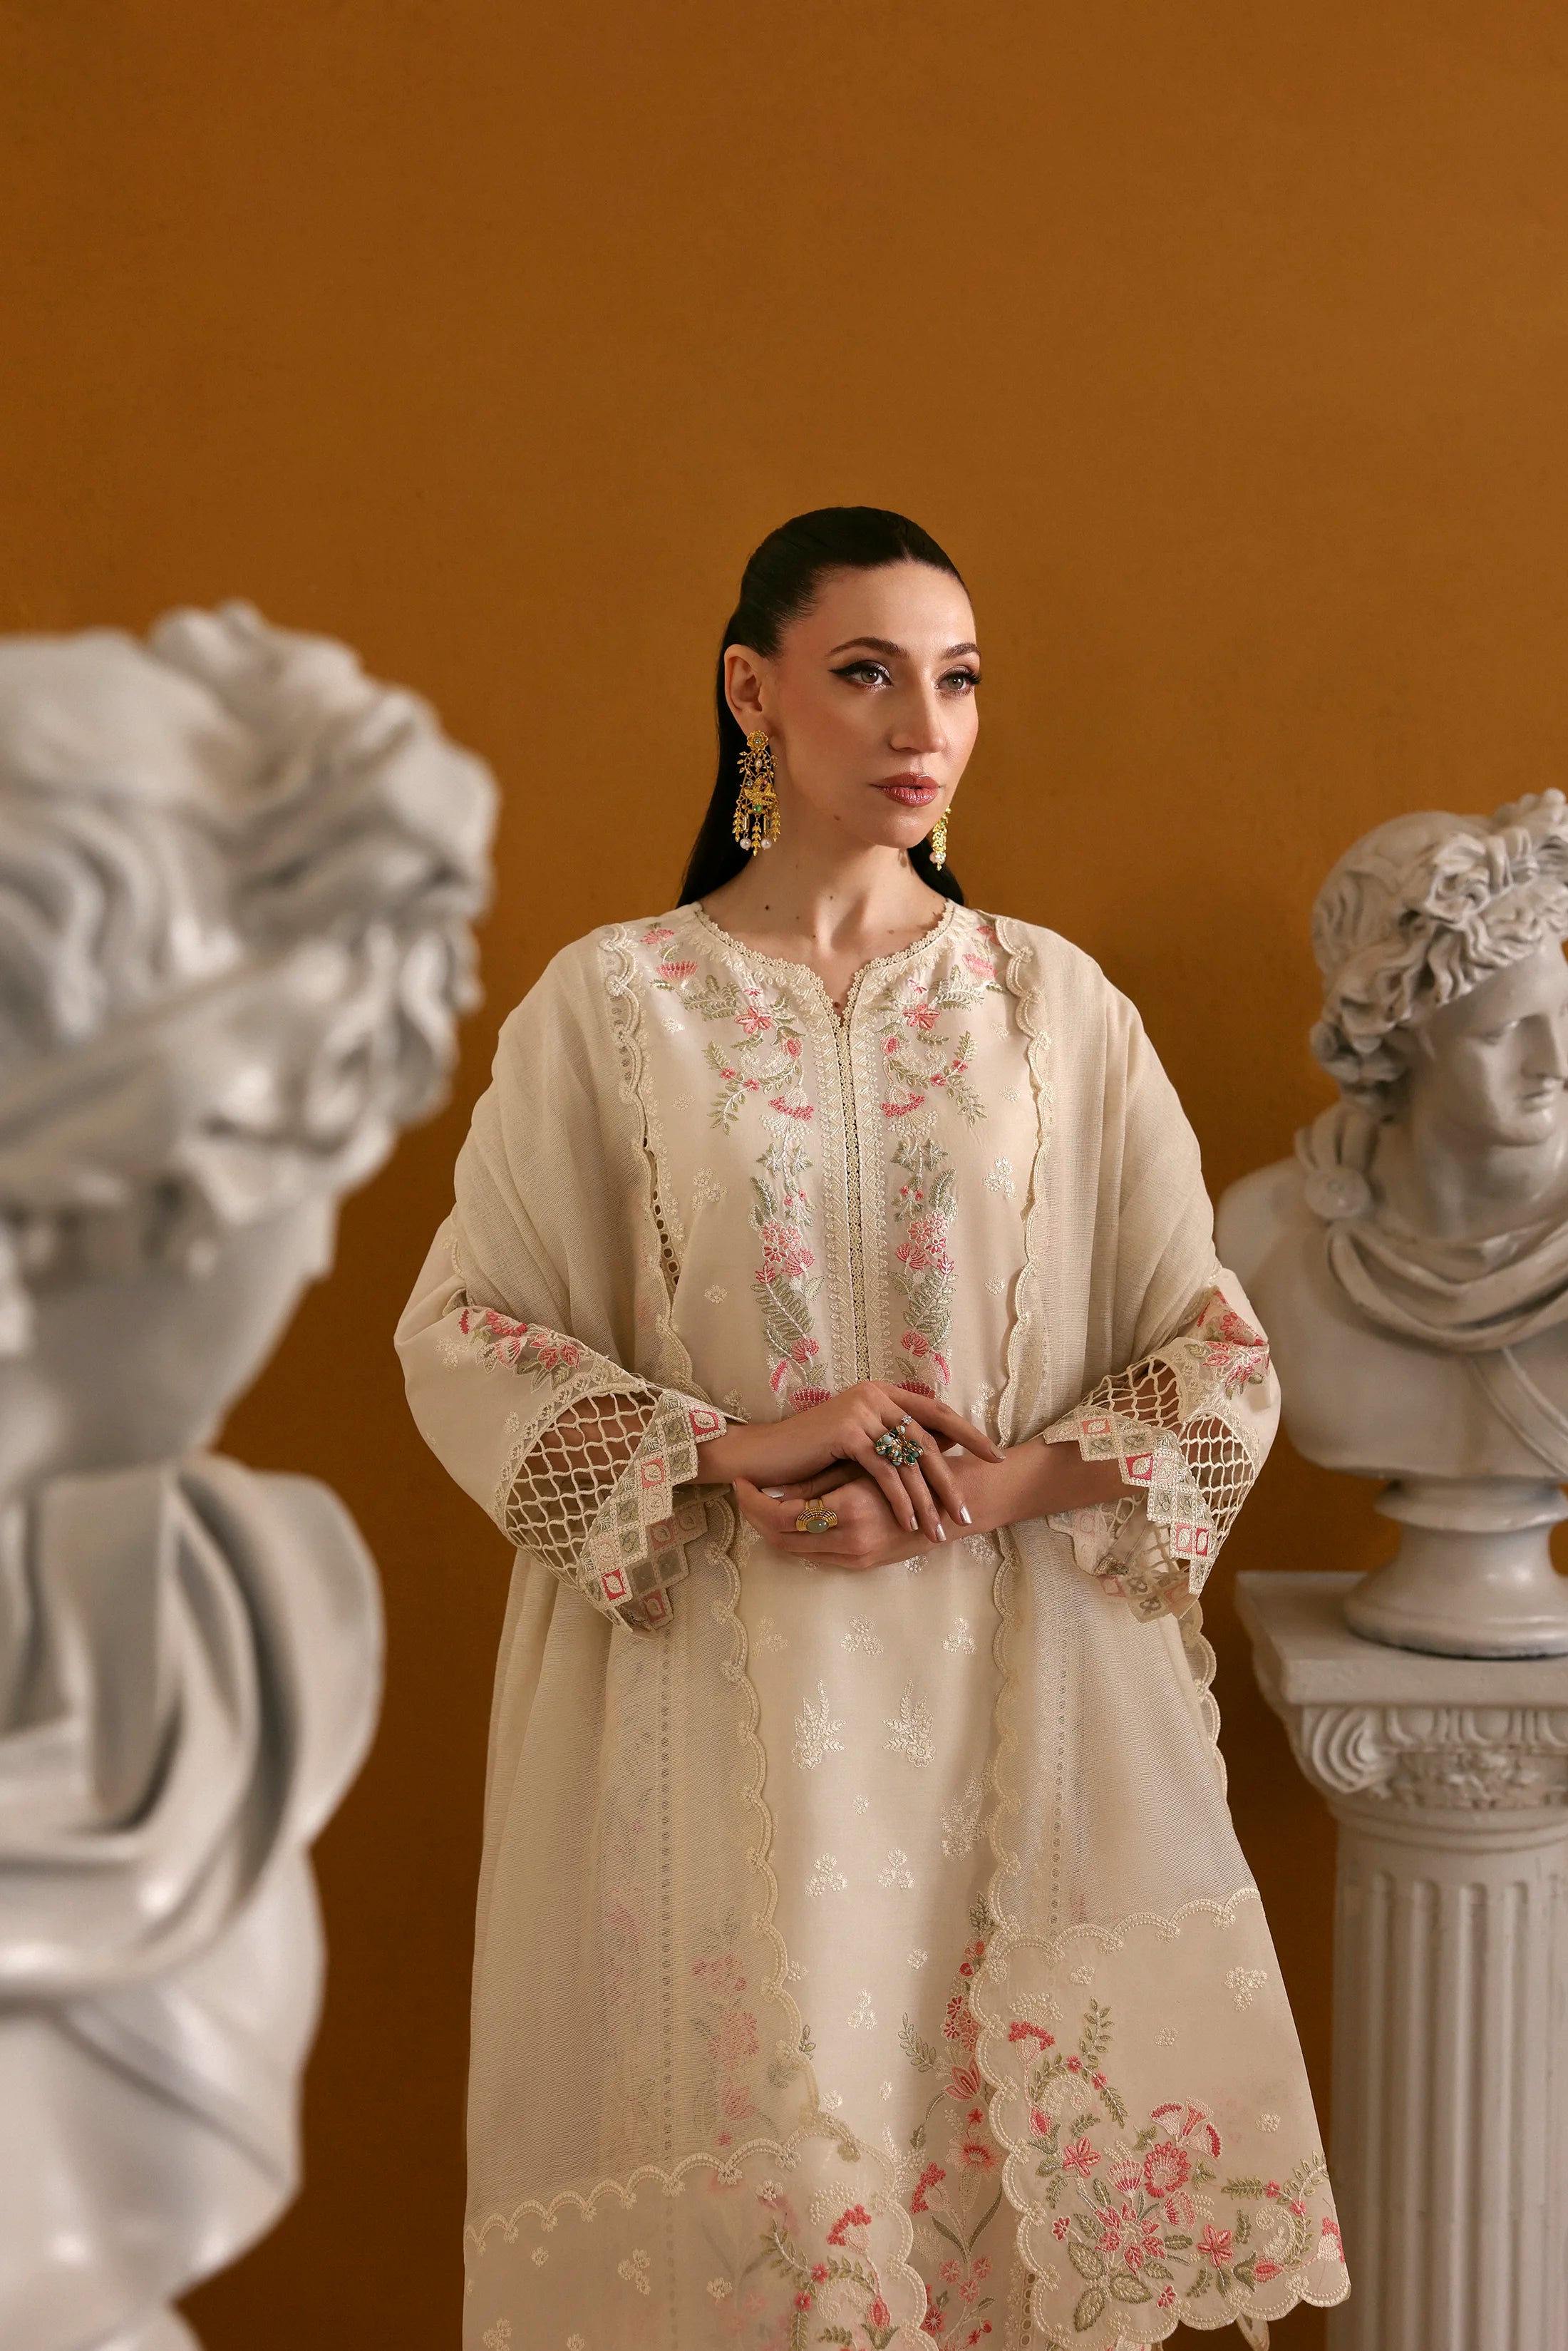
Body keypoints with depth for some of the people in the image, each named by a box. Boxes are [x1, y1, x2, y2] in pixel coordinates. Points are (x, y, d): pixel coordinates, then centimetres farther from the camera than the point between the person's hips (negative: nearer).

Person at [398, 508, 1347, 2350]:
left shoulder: (1055, 1003, 4)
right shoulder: (611, 1002, 1)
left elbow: (1215, 1359, 5)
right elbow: (461, 1336, 0)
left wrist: (1001, 1484, -12)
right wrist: (727, 1453, -14)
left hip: (1019, 1699, 1)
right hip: (719, 1699, -1)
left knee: (1018, 2141, 4)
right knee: (743, 2152, 2)